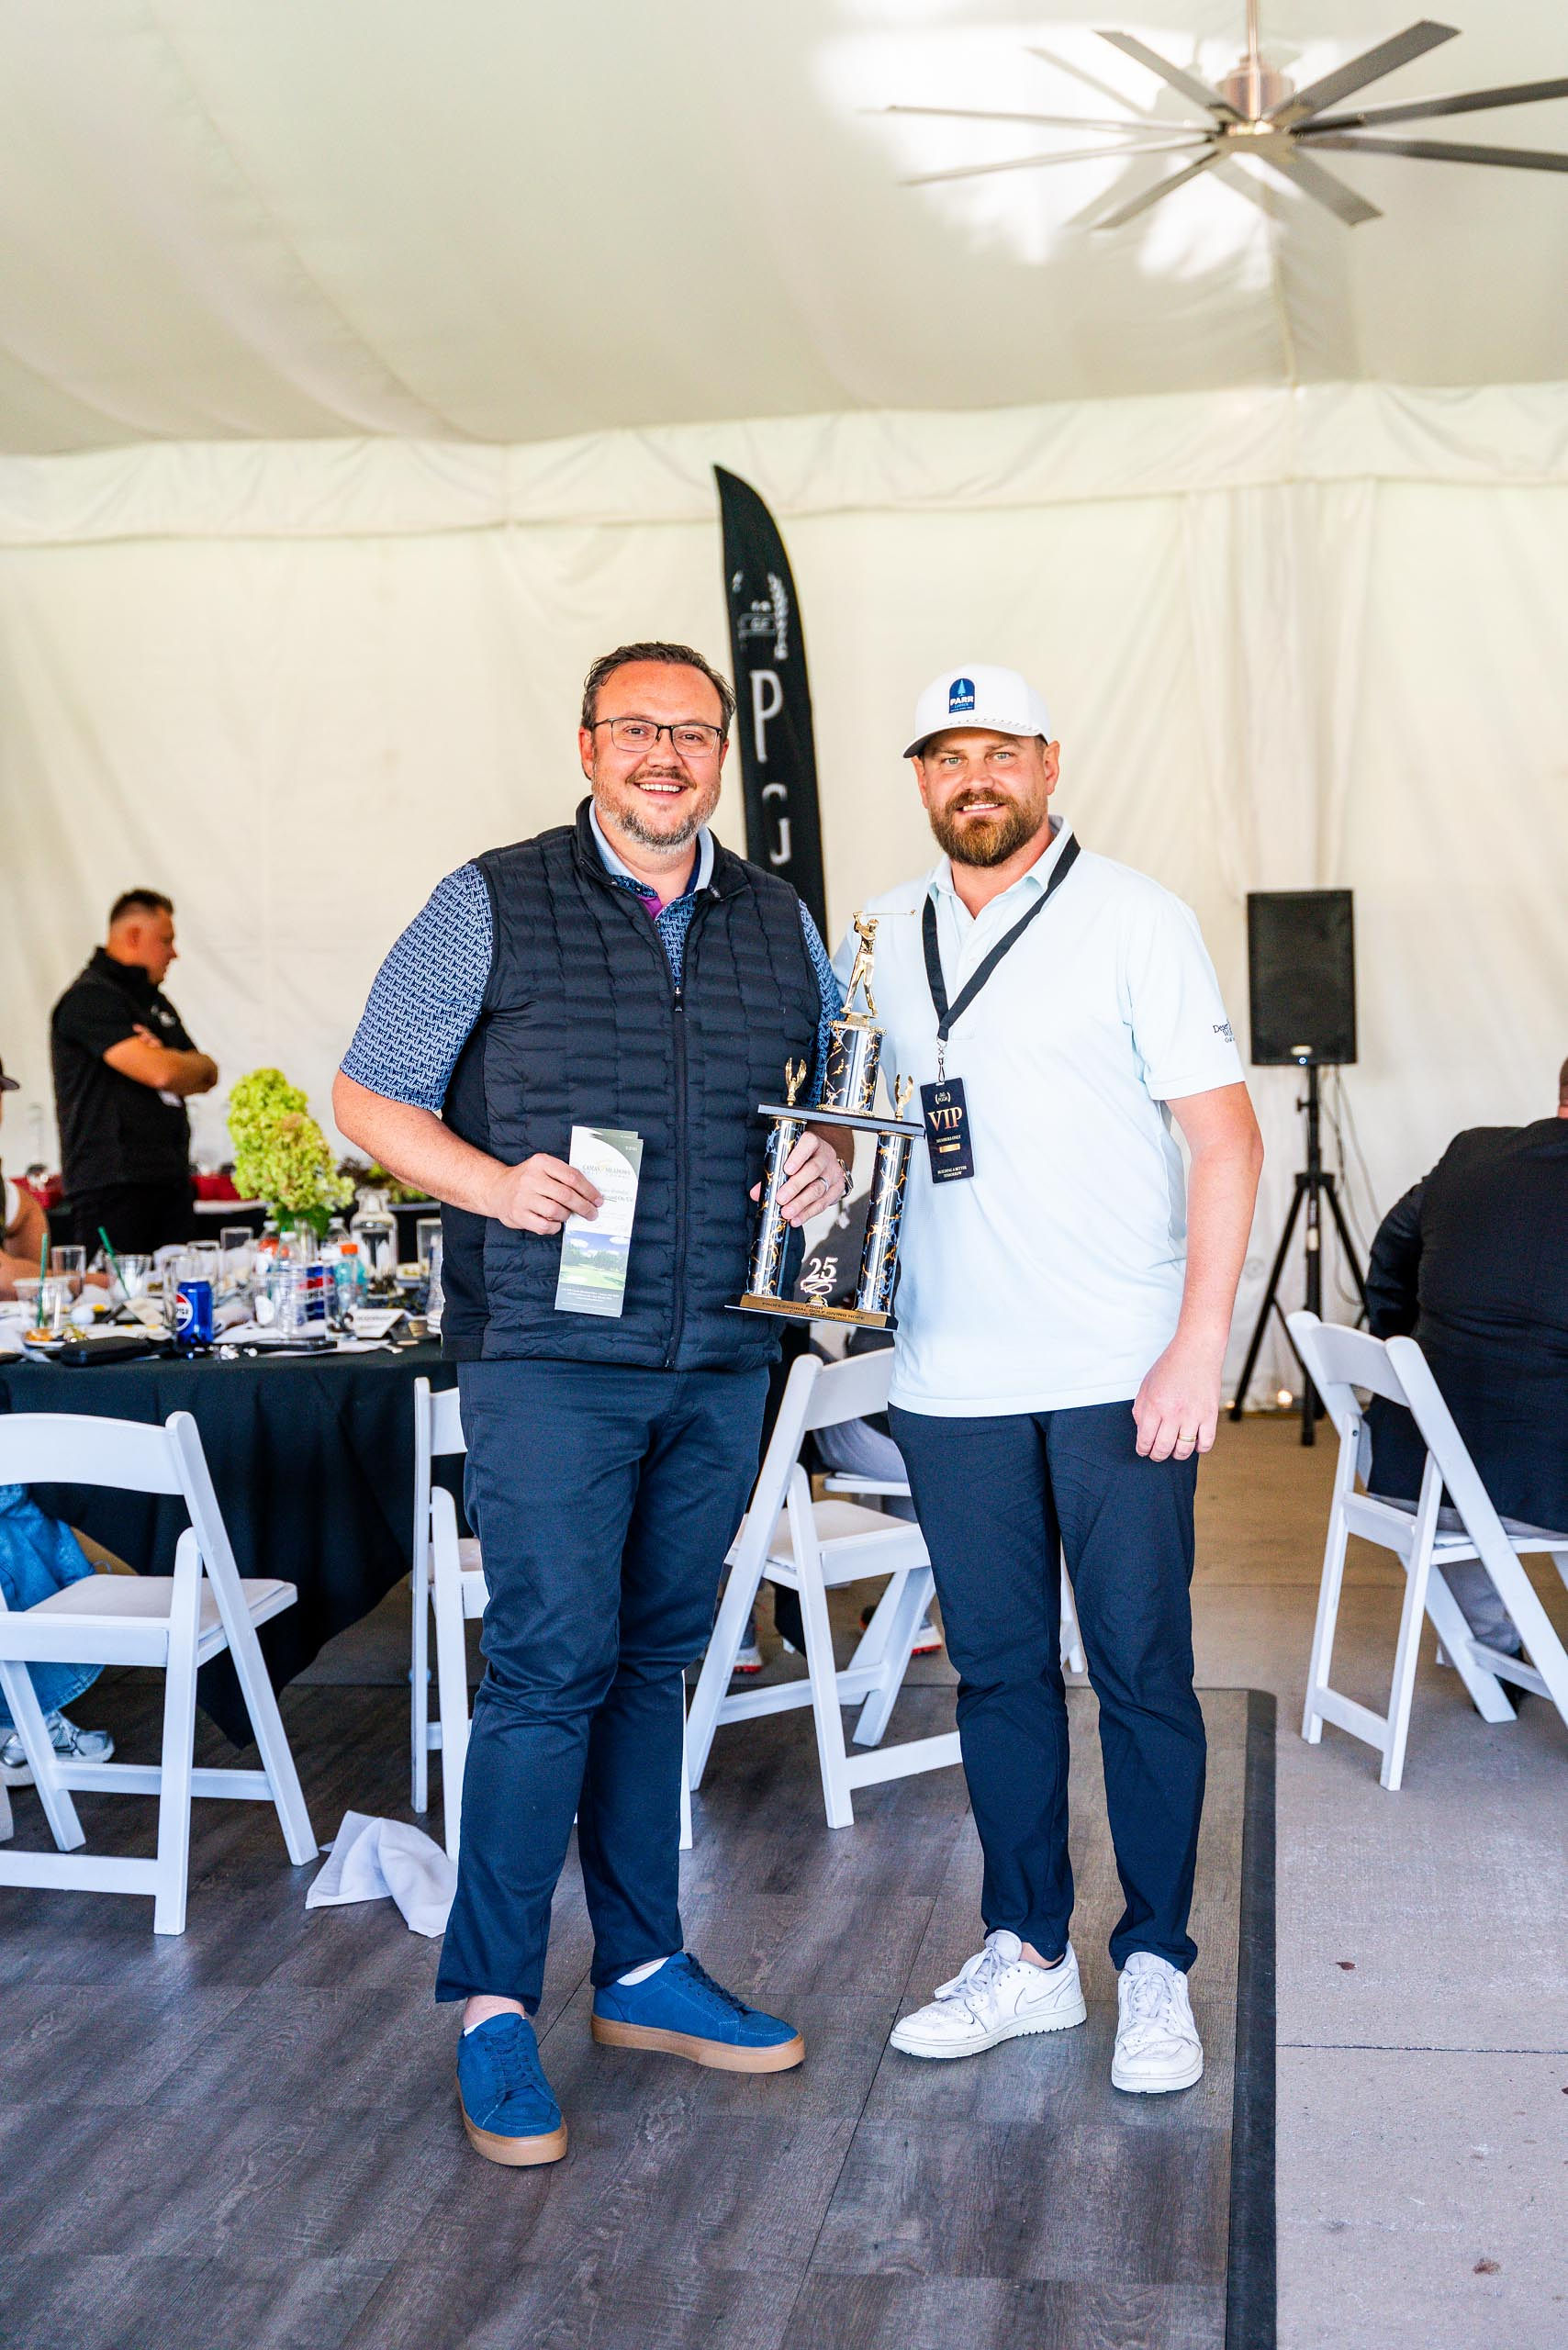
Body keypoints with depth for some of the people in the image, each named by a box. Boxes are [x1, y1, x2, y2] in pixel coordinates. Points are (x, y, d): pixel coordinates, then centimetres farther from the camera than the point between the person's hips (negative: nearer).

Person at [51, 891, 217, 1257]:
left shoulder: (155, 1001, 22)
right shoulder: (90, 998, -9)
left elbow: (206, 1077, 18)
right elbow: (162, 1073, -19)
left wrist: (167, 1062, -5)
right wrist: (196, 1066, 5)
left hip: (169, 1179, 9)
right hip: (112, 1183, -9)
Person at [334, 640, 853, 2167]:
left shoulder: (779, 924, 12)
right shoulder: (491, 908, 0)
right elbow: (367, 1096, 2)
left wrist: (832, 1157, -2)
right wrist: (489, 1181, -16)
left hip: (720, 1356, 5)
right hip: (549, 1351, -4)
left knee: (654, 1661, 13)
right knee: (553, 1663, -8)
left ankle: (643, 1974, 25)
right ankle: (492, 2005, 6)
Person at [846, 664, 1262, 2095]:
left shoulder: (1133, 918, -2)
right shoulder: (885, 937, 12)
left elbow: (1225, 1134, -5)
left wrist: (1199, 1346, -13)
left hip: (1119, 1374, -4)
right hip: (952, 1375, 4)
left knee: (1142, 1669, 3)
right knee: (997, 1666, 11)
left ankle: (1158, 1967, 17)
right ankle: (1028, 1953, 24)